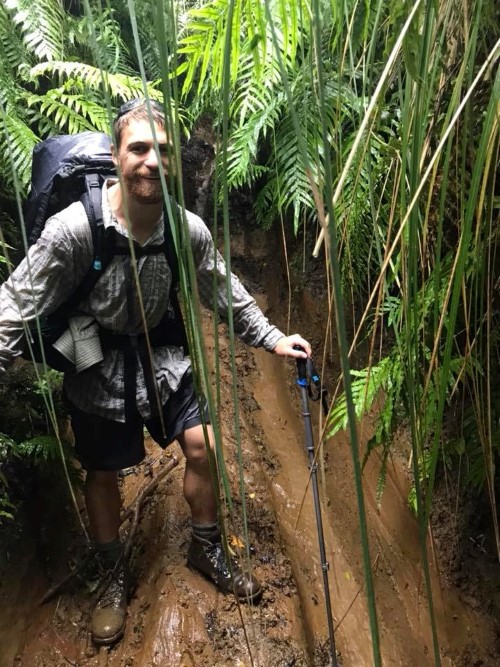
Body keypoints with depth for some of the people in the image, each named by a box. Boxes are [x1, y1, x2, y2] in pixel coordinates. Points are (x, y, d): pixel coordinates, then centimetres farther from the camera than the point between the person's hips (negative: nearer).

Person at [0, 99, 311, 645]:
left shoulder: (189, 229, -15)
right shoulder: (73, 228, -26)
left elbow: (225, 293, 0)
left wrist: (272, 339, 0)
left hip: (160, 355, 3)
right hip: (96, 366, -2)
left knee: (200, 446, 4)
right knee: (102, 474, 10)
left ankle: (206, 551, 33)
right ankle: (116, 578, 38)